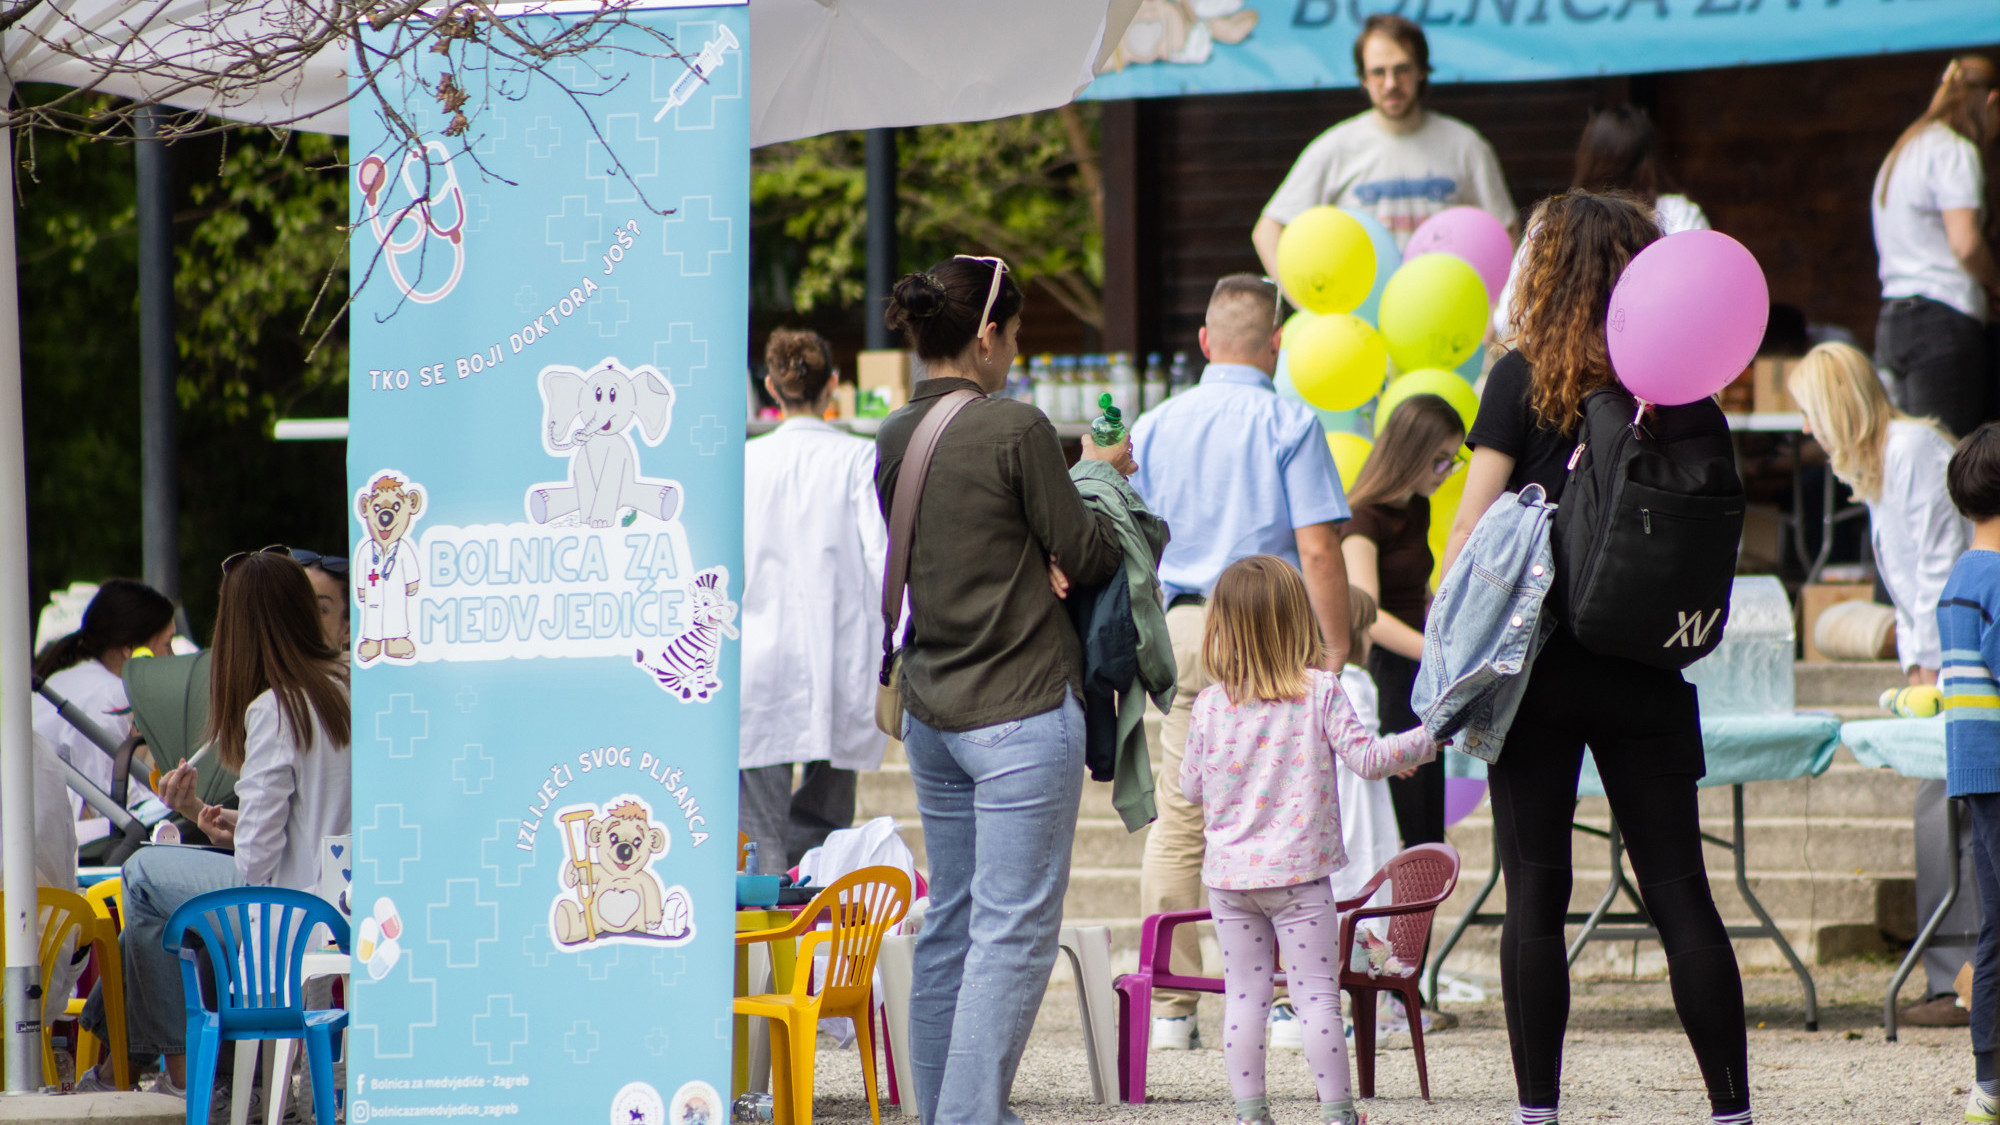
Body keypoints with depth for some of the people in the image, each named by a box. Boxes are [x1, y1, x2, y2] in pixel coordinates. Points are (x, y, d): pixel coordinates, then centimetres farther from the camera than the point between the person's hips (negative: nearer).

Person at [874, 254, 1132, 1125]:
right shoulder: (1015, 430, -14)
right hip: (1022, 707, -8)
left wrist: (1035, 556, 1)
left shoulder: (892, 440, 7)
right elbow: (1088, 556, -7)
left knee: (950, 922, 14)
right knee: (1013, 930, -5)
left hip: (929, 709, 8)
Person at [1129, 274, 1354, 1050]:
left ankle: (1170, 1006, 6)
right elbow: (1317, 550, -10)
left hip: (1181, 628, 4)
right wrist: (1335, 650, -5)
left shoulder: (1156, 426, 10)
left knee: (1176, 823, 6)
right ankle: (1287, 1002, 0)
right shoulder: (1290, 425, -4)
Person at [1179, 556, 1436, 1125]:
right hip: (1299, 872, -2)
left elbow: (1191, 787, 6)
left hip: (1229, 874, 2)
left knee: (1244, 994, 8)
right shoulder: (1321, 693, -8)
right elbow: (1367, 757, -10)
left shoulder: (1210, 704, -1)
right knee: (1316, 994, 1)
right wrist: (1434, 735, 1)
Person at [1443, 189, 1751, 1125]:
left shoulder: (1525, 378, -5)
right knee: (1679, 890, 5)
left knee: (1536, 896, 2)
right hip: (1648, 665, 3)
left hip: (1540, 662, -3)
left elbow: (1473, 528, -7)